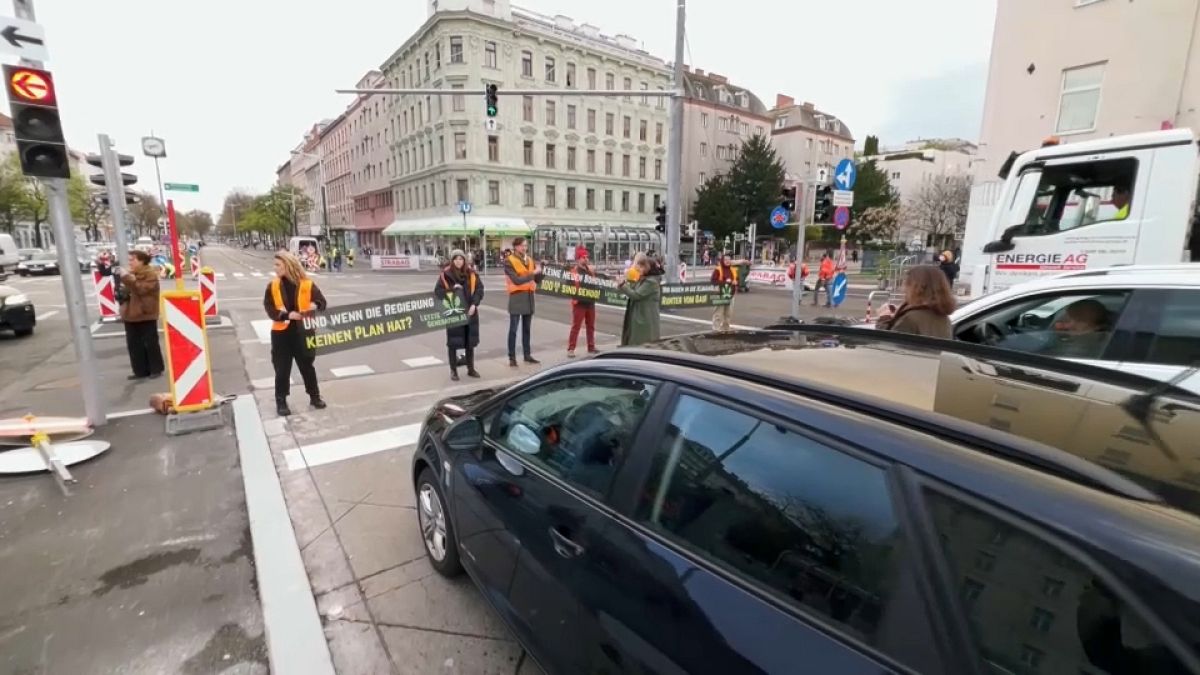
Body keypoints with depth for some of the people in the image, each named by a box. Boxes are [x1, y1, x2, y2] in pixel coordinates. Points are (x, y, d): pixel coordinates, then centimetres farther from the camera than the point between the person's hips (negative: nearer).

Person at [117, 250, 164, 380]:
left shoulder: (150, 274, -8)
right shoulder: (130, 274, 16)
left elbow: (142, 289, -23)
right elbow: (127, 291, 25)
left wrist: (126, 278, -26)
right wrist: (121, 292, 4)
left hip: (146, 315, -8)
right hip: (130, 315, 8)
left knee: (150, 343, -2)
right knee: (133, 345, 7)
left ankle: (156, 369, 8)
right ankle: (141, 371, 13)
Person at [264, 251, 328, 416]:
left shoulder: (307, 284, -5)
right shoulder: (273, 286, 1)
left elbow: (322, 302, -2)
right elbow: (269, 308, -4)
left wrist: (315, 306, -25)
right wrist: (287, 314, -21)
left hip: (303, 331, -1)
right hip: (281, 333, 1)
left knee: (307, 365, 11)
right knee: (282, 369, 6)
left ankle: (315, 396, 25)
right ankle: (281, 401, 18)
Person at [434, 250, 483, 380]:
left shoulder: (471, 273, 5)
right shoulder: (445, 274, -3)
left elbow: (479, 289, 3)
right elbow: (438, 291, -3)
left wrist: (474, 304, -9)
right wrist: (452, 290, -17)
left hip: (470, 312, 3)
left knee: (470, 341, 11)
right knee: (453, 342, 1)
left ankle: (471, 369, 23)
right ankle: (453, 370, 12)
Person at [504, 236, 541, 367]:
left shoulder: (529, 260, 13)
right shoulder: (509, 261, -7)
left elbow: (537, 279, 11)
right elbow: (516, 280, -18)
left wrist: (539, 271, -8)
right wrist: (533, 273, -19)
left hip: (529, 296, 6)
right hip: (517, 297, -6)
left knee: (526, 328, 13)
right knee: (513, 329, -4)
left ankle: (527, 355, 21)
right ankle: (512, 358, 1)